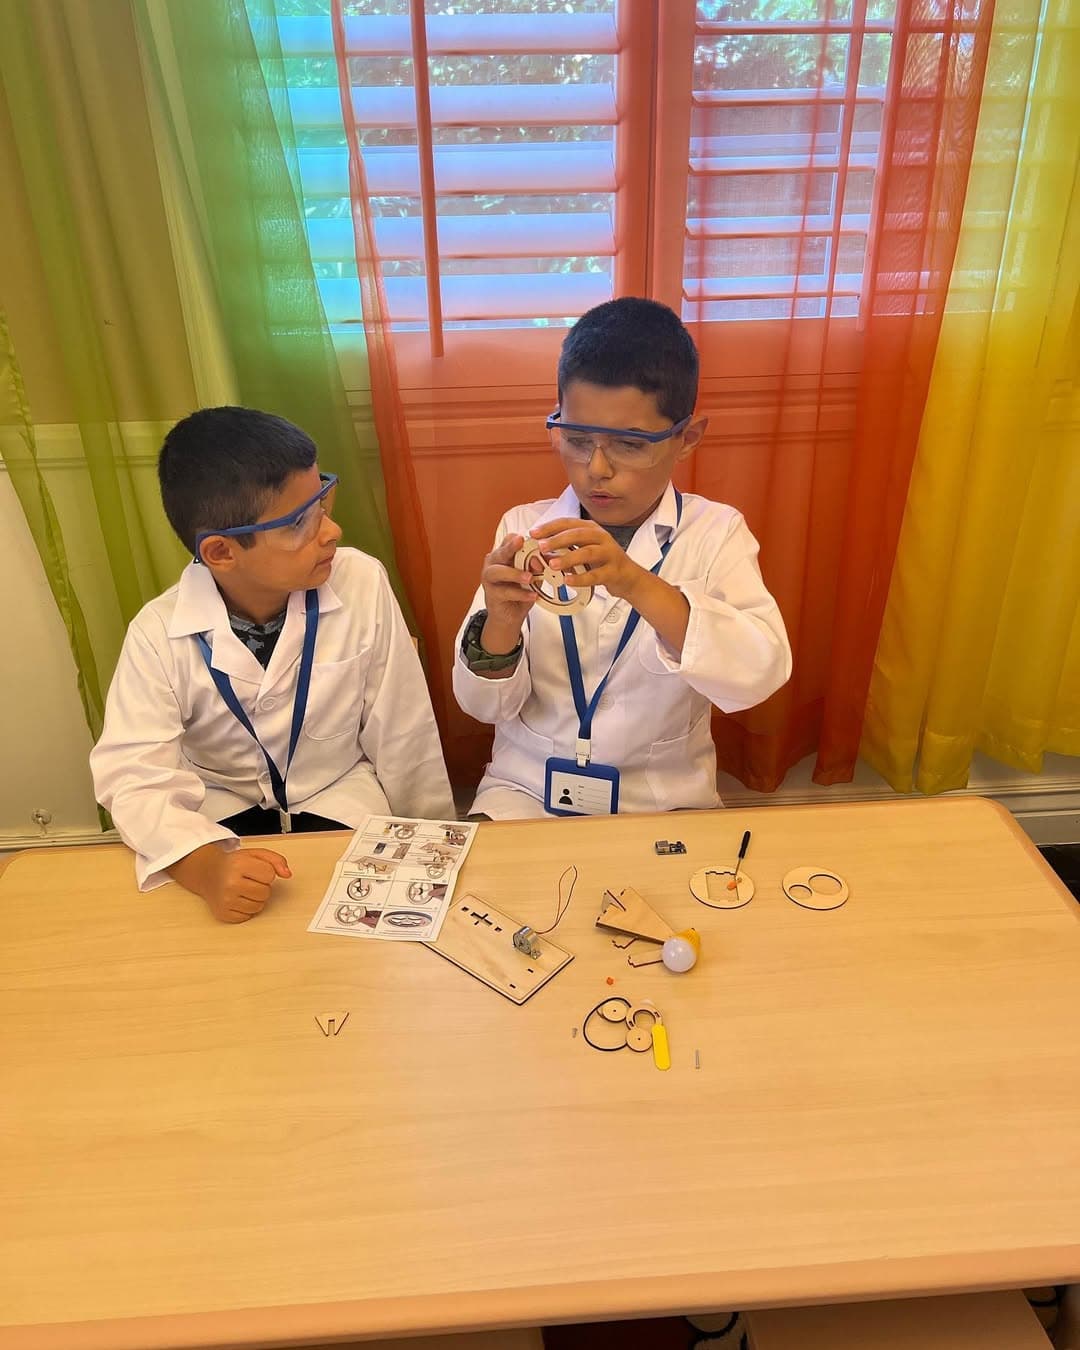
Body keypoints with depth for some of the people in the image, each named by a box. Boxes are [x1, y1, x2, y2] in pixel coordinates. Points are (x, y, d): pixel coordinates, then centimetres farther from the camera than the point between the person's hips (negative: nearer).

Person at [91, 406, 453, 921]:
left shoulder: (363, 584, -17)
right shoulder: (159, 634, -17)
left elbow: (402, 737, -9)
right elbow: (135, 778, -21)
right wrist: (206, 865, -40)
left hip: (345, 808, 0)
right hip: (223, 819, 0)